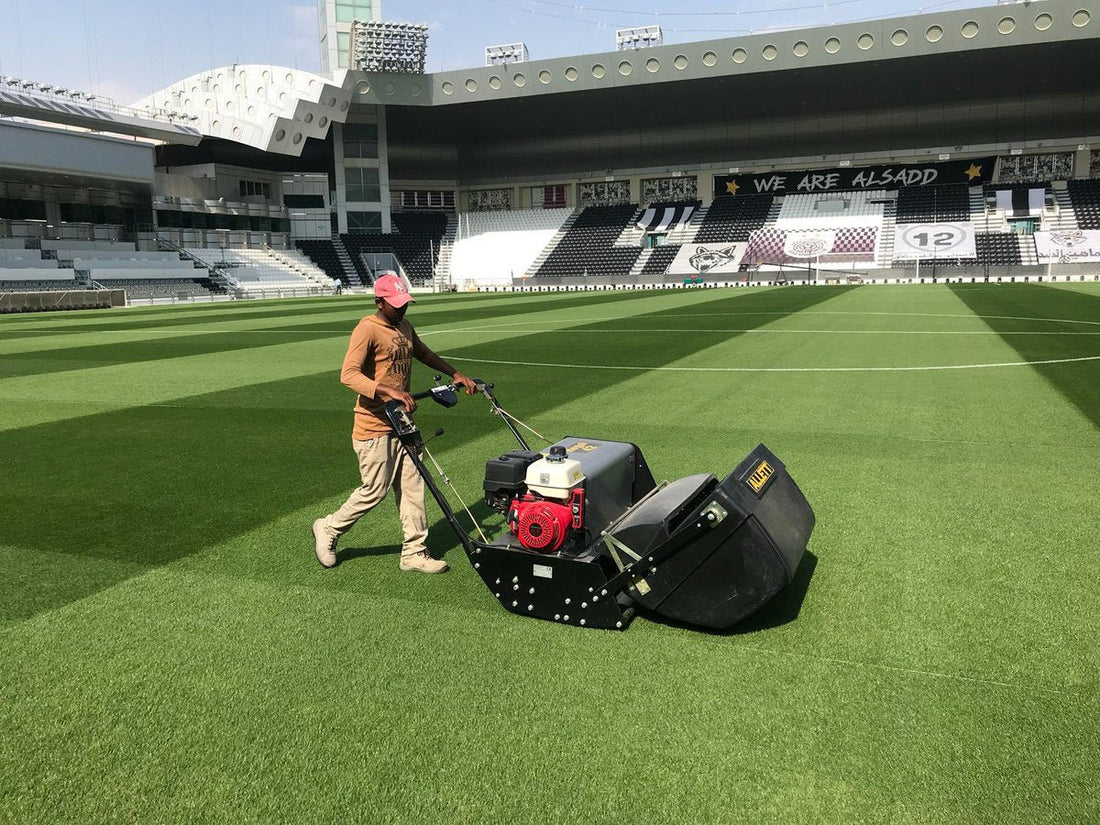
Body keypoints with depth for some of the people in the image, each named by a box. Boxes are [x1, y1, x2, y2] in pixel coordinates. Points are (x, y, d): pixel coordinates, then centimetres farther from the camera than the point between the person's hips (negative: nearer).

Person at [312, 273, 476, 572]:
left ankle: (415, 553, 16)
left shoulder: (404, 327, 11)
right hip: (374, 426, -8)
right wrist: (389, 391, -38)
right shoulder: (367, 330, -17)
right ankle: (328, 528, 23)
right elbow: (348, 374, -28)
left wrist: (455, 374, 16)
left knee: (412, 487, 7)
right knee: (375, 490, 0)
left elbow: (424, 354, 28)